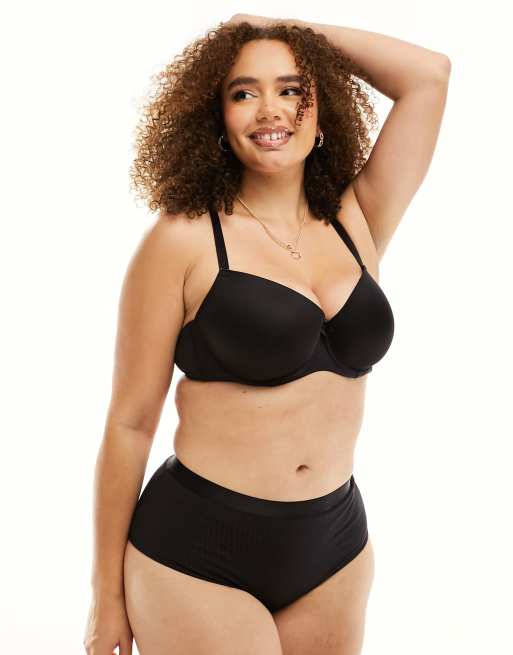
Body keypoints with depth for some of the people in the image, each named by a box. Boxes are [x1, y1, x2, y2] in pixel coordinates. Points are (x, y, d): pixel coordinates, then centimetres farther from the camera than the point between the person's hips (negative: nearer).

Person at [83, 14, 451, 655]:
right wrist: (107, 597, -3)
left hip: (335, 547, 5)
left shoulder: (356, 225, 4)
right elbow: (130, 422, -6)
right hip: (198, 552, -4)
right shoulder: (184, 240, -9)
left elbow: (430, 75, 3)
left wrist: (292, 29, 6)